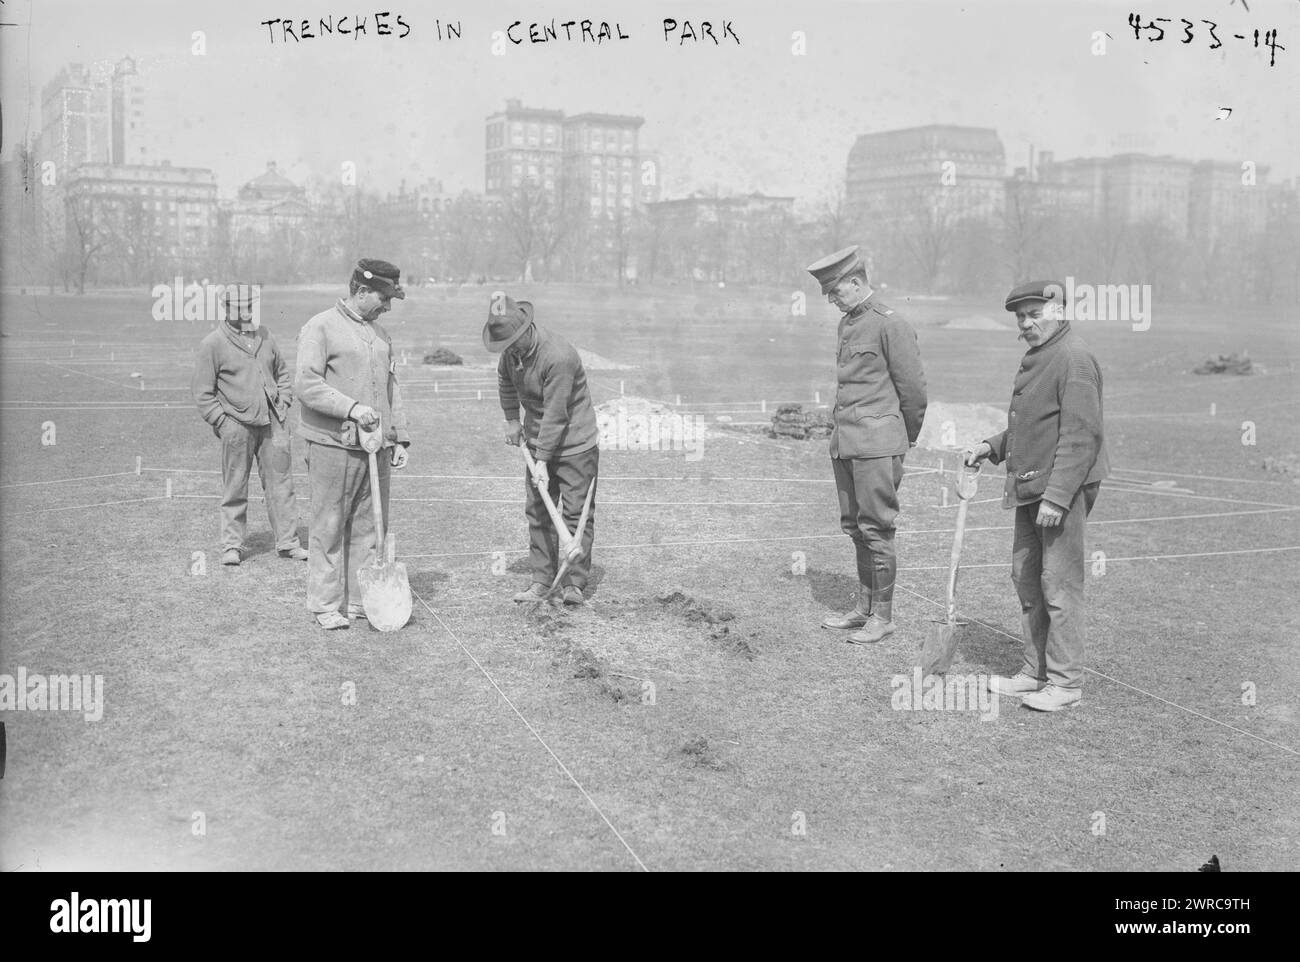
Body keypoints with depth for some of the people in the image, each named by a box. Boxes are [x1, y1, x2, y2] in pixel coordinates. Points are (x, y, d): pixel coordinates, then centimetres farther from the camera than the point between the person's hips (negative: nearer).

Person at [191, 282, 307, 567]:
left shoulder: (264, 336, 12)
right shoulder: (213, 344, -5)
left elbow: (282, 373, 23)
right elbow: (203, 392, -4)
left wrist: (283, 405, 11)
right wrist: (223, 422, -10)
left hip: (272, 423, 5)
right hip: (237, 426, -5)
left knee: (280, 483, 6)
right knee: (235, 488, 2)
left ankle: (287, 543, 13)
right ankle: (232, 546, 13)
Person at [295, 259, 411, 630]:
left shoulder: (380, 333, 18)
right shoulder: (320, 328, -4)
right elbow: (307, 384, -13)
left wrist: (399, 438, 15)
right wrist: (351, 408, -21)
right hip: (333, 446, -7)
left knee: (369, 527, 8)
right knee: (329, 528, -1)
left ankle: (362, 599, 16)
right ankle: (325, 604, 7)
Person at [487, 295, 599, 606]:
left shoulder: (558, 356, -29)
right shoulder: (512, 350, -4)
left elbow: (555, 414, -27)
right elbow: (505, 379, 20)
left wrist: (543, 462, -25)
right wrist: (511, 419, 16)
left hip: (575, 443, -7)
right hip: (538, 440, 7)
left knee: (576, 513, -4)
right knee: (537, 511, 7)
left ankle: (574, 583, 1)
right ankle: (541, 580, 12)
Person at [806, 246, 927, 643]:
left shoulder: (890, 324, -10)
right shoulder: (846, 325, 15)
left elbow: (914, 388, -7)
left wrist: (907, 438, 4)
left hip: (876, 443, -8)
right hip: (844, 442, 8)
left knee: (875, 528, -4)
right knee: (853, 525, 12)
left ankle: (882, 616, 4)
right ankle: (864, 607, 22)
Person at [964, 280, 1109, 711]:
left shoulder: (1074, 360, -14)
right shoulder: (1035, 359, 18)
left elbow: (1081, 436, -21)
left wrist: (1056, 497, -25)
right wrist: (991, 447, 16)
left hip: (1064, 488, -10)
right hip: (1030, 487, 10)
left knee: (1060, 583, -5)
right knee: (1026, 577, 13)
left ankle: (1066, 682, 3)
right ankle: (1036, 671, 23)